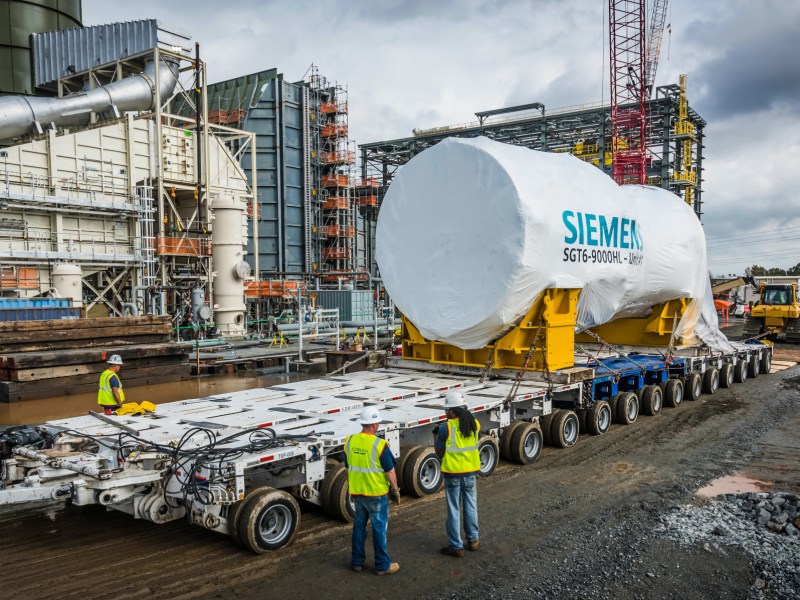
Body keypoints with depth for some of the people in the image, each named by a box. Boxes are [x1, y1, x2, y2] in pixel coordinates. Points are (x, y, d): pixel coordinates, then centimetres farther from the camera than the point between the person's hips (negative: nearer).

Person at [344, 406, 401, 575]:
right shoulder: (379, 445, -20)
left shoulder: (349, 441, -3)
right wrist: (396, 491, 0)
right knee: (379, 528, 7)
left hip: (357, 492, 5)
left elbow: (348, 468, 8)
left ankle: (357, 562, 28)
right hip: (376, 493, -5)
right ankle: (383, 565, 16)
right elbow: (390, 472, -15)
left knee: (359, 525, 18)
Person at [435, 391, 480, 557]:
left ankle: (456, 546, 15)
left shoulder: (446, 428, -18)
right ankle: (473, 540, 31)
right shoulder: (474, 424, -6)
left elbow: (440, 453, -8)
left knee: (454, 510, 8)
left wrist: (437, 437, 8)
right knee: (471, 506, 20)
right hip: (470, 471, 4)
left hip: (452, 473, -4)